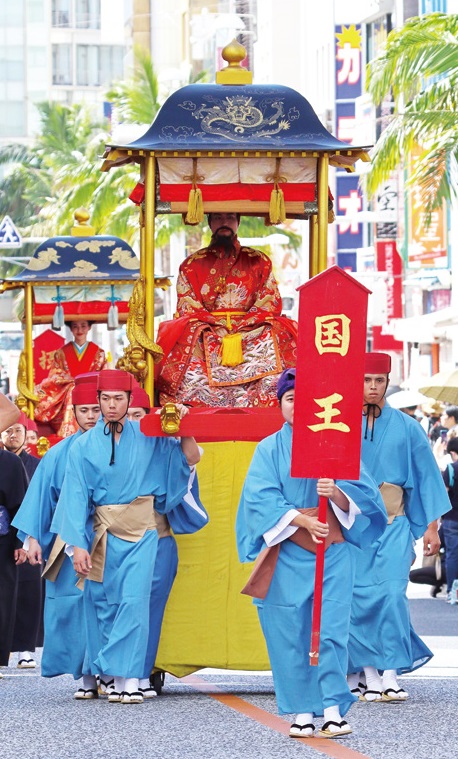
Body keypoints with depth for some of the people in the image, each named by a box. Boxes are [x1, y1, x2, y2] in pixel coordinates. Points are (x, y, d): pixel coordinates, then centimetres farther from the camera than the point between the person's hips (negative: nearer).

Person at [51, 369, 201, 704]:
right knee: (103, 602, 1)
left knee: (134, 601, -13)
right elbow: (76, 497, 2)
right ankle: (111, 676, 10)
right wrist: (78, 545, -5)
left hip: (141, 529, -1)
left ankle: (130, 679, -16)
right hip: (103, 532, 1)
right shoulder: (84, 446, 4)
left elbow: (191, 459, 8)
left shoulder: (147, 437, 5)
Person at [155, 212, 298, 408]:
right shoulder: (193, 265, 16)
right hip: (207, 334, -1)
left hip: (250, 332, 1)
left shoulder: (259, 262, 17)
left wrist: (239, 334, -10)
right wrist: (219, 337, -12)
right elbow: (187, 308, 6)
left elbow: (269, 304, 7)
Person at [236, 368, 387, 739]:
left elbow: (362, 493, 3)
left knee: (330, 630, -8)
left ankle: (334, 709, -8)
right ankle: (303, 712, 1)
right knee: (290, 632, -3)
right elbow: (261, 498, -5)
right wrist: (303, 520, -17)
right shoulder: (269, 450, 8)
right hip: (287, 552, 0)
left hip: (333, 553, 0)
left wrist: (336, 494, -19)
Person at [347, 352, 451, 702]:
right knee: (358, 597, -4)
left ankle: (391, 676, -14)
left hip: (393, 522, 0)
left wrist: (432, 526, 5)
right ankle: (369, 675, 2)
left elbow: (427, 476, 10)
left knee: (392, 593, -14)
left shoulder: (407, 427, 8)